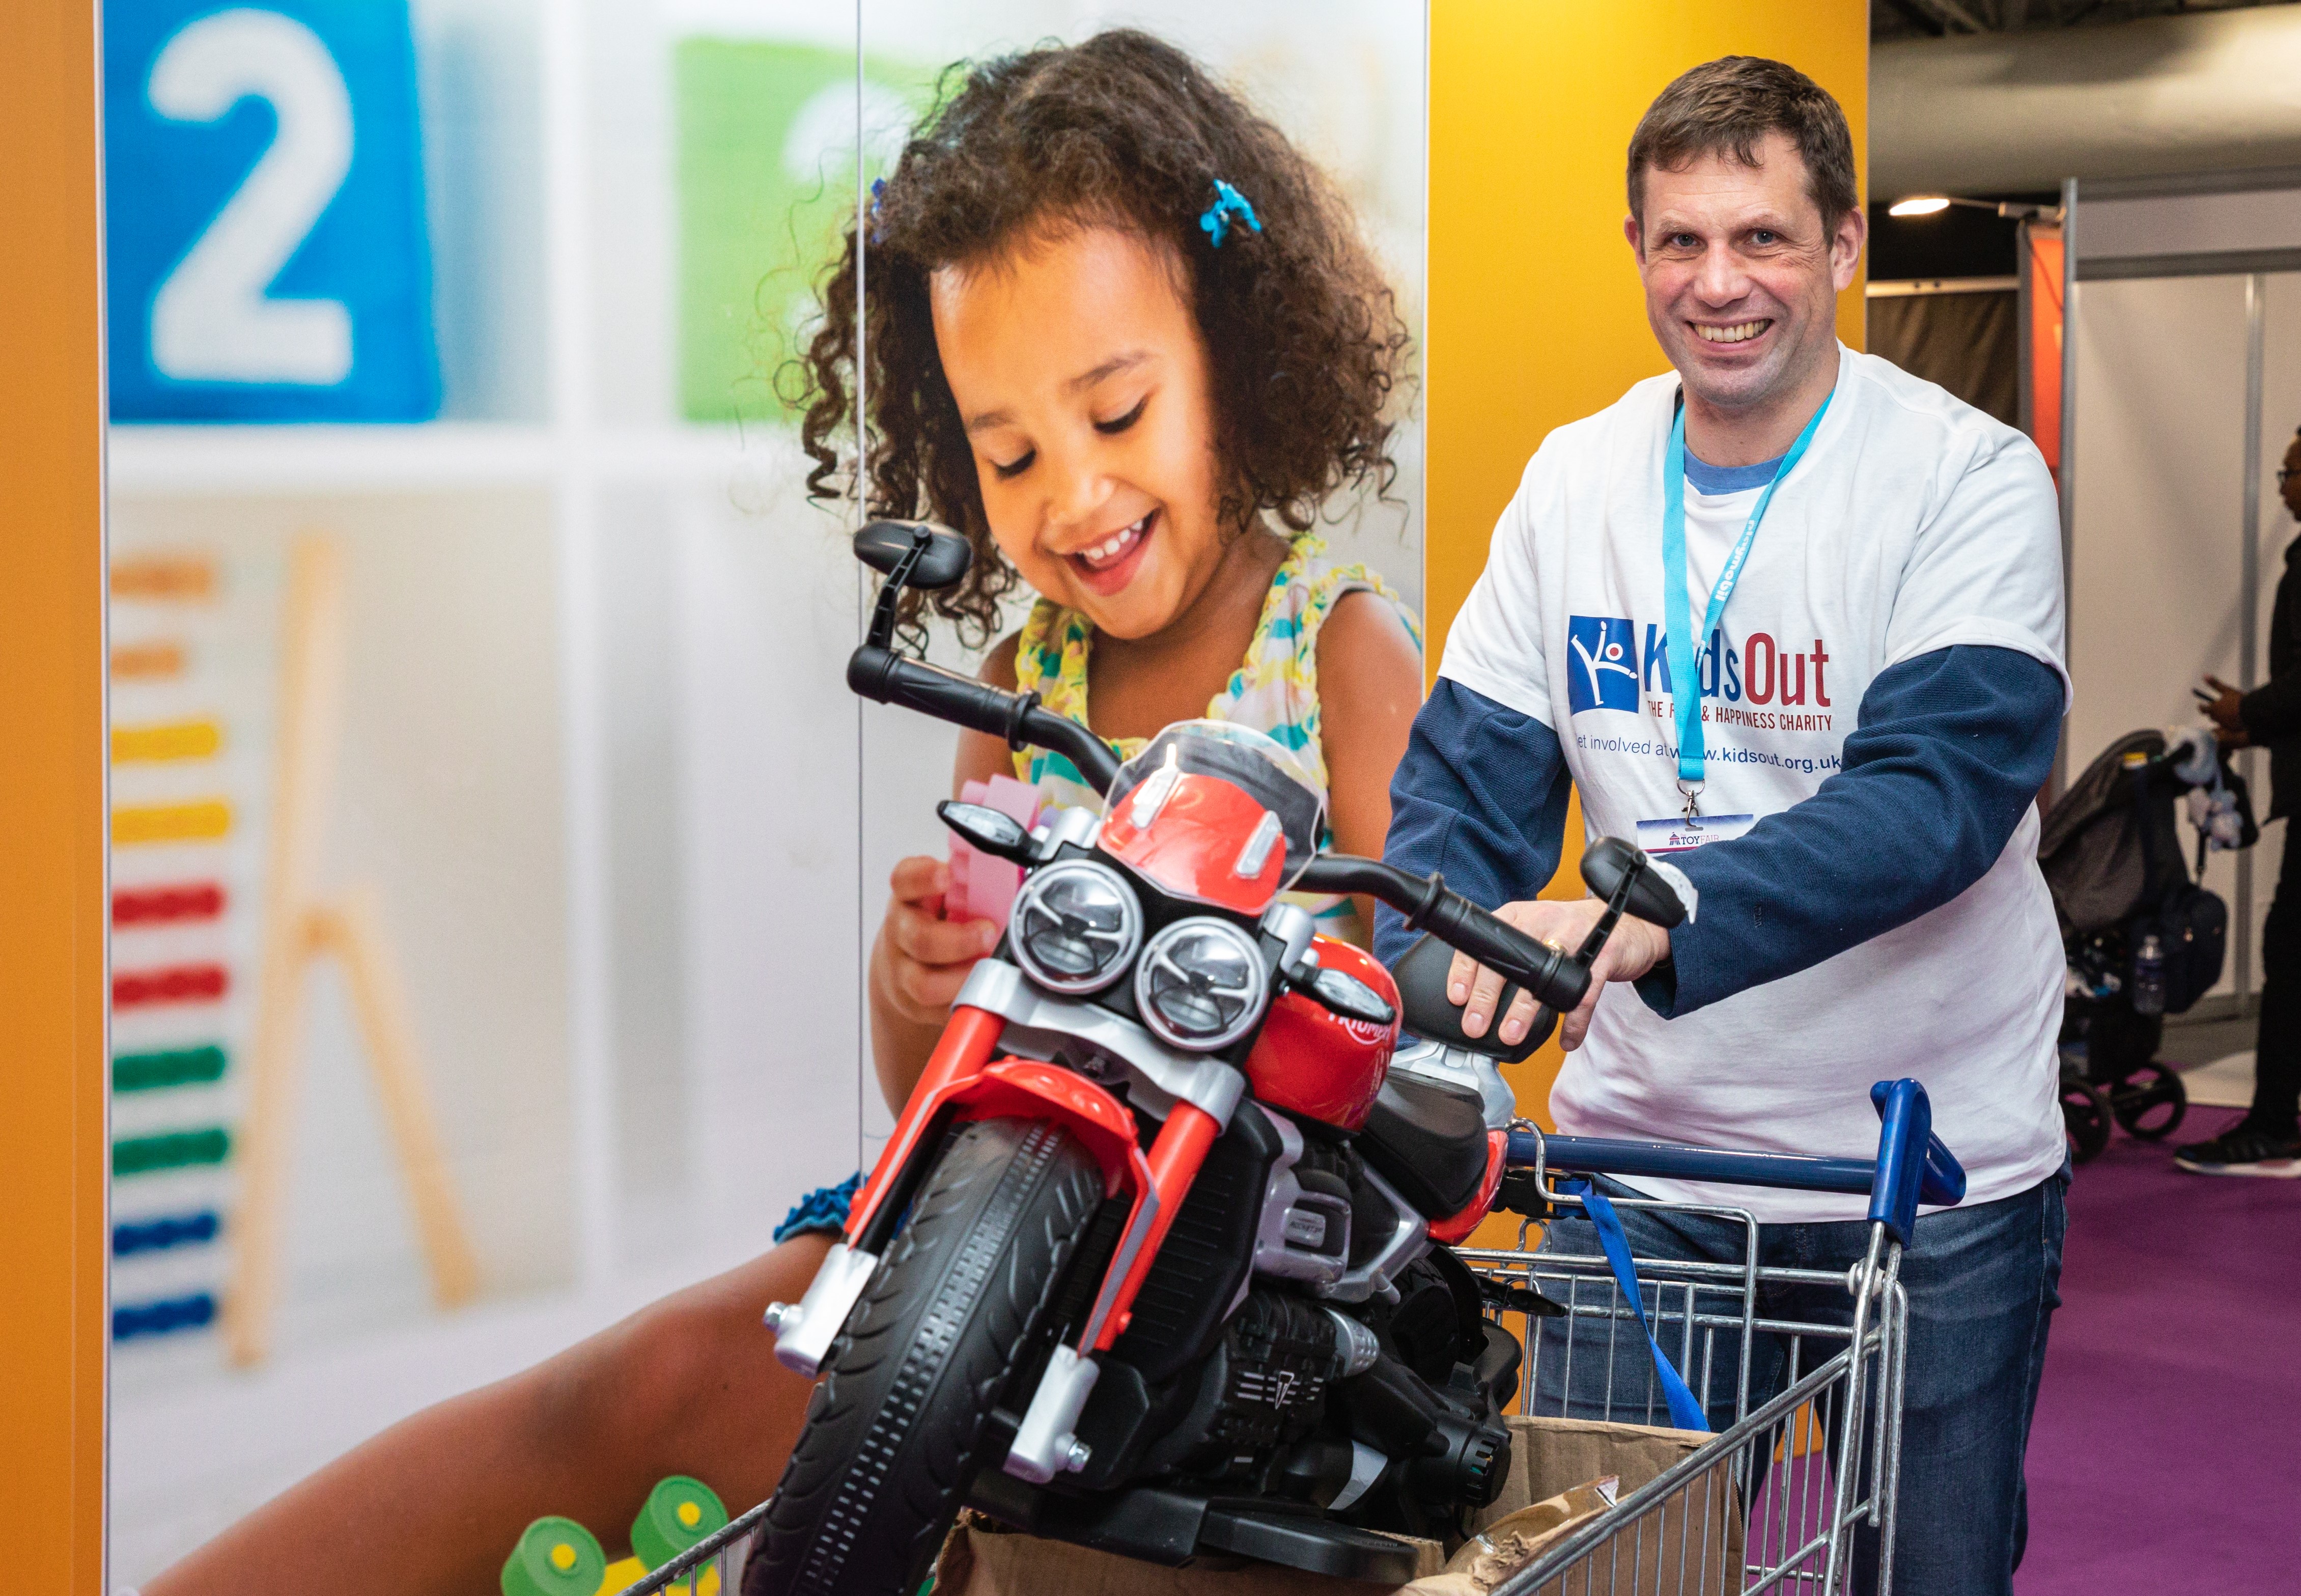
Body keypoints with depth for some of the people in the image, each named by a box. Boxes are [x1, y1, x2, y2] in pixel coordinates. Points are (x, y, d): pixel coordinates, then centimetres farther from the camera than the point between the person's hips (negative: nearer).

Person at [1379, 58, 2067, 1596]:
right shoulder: (1574, 481, 3)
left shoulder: (1969, 476, -10)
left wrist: (1650, 918, -38)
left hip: (1934, 1174, -3)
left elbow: (1937, 793, -23)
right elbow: (1467, 793, 1)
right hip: (1642, 1146, 3)